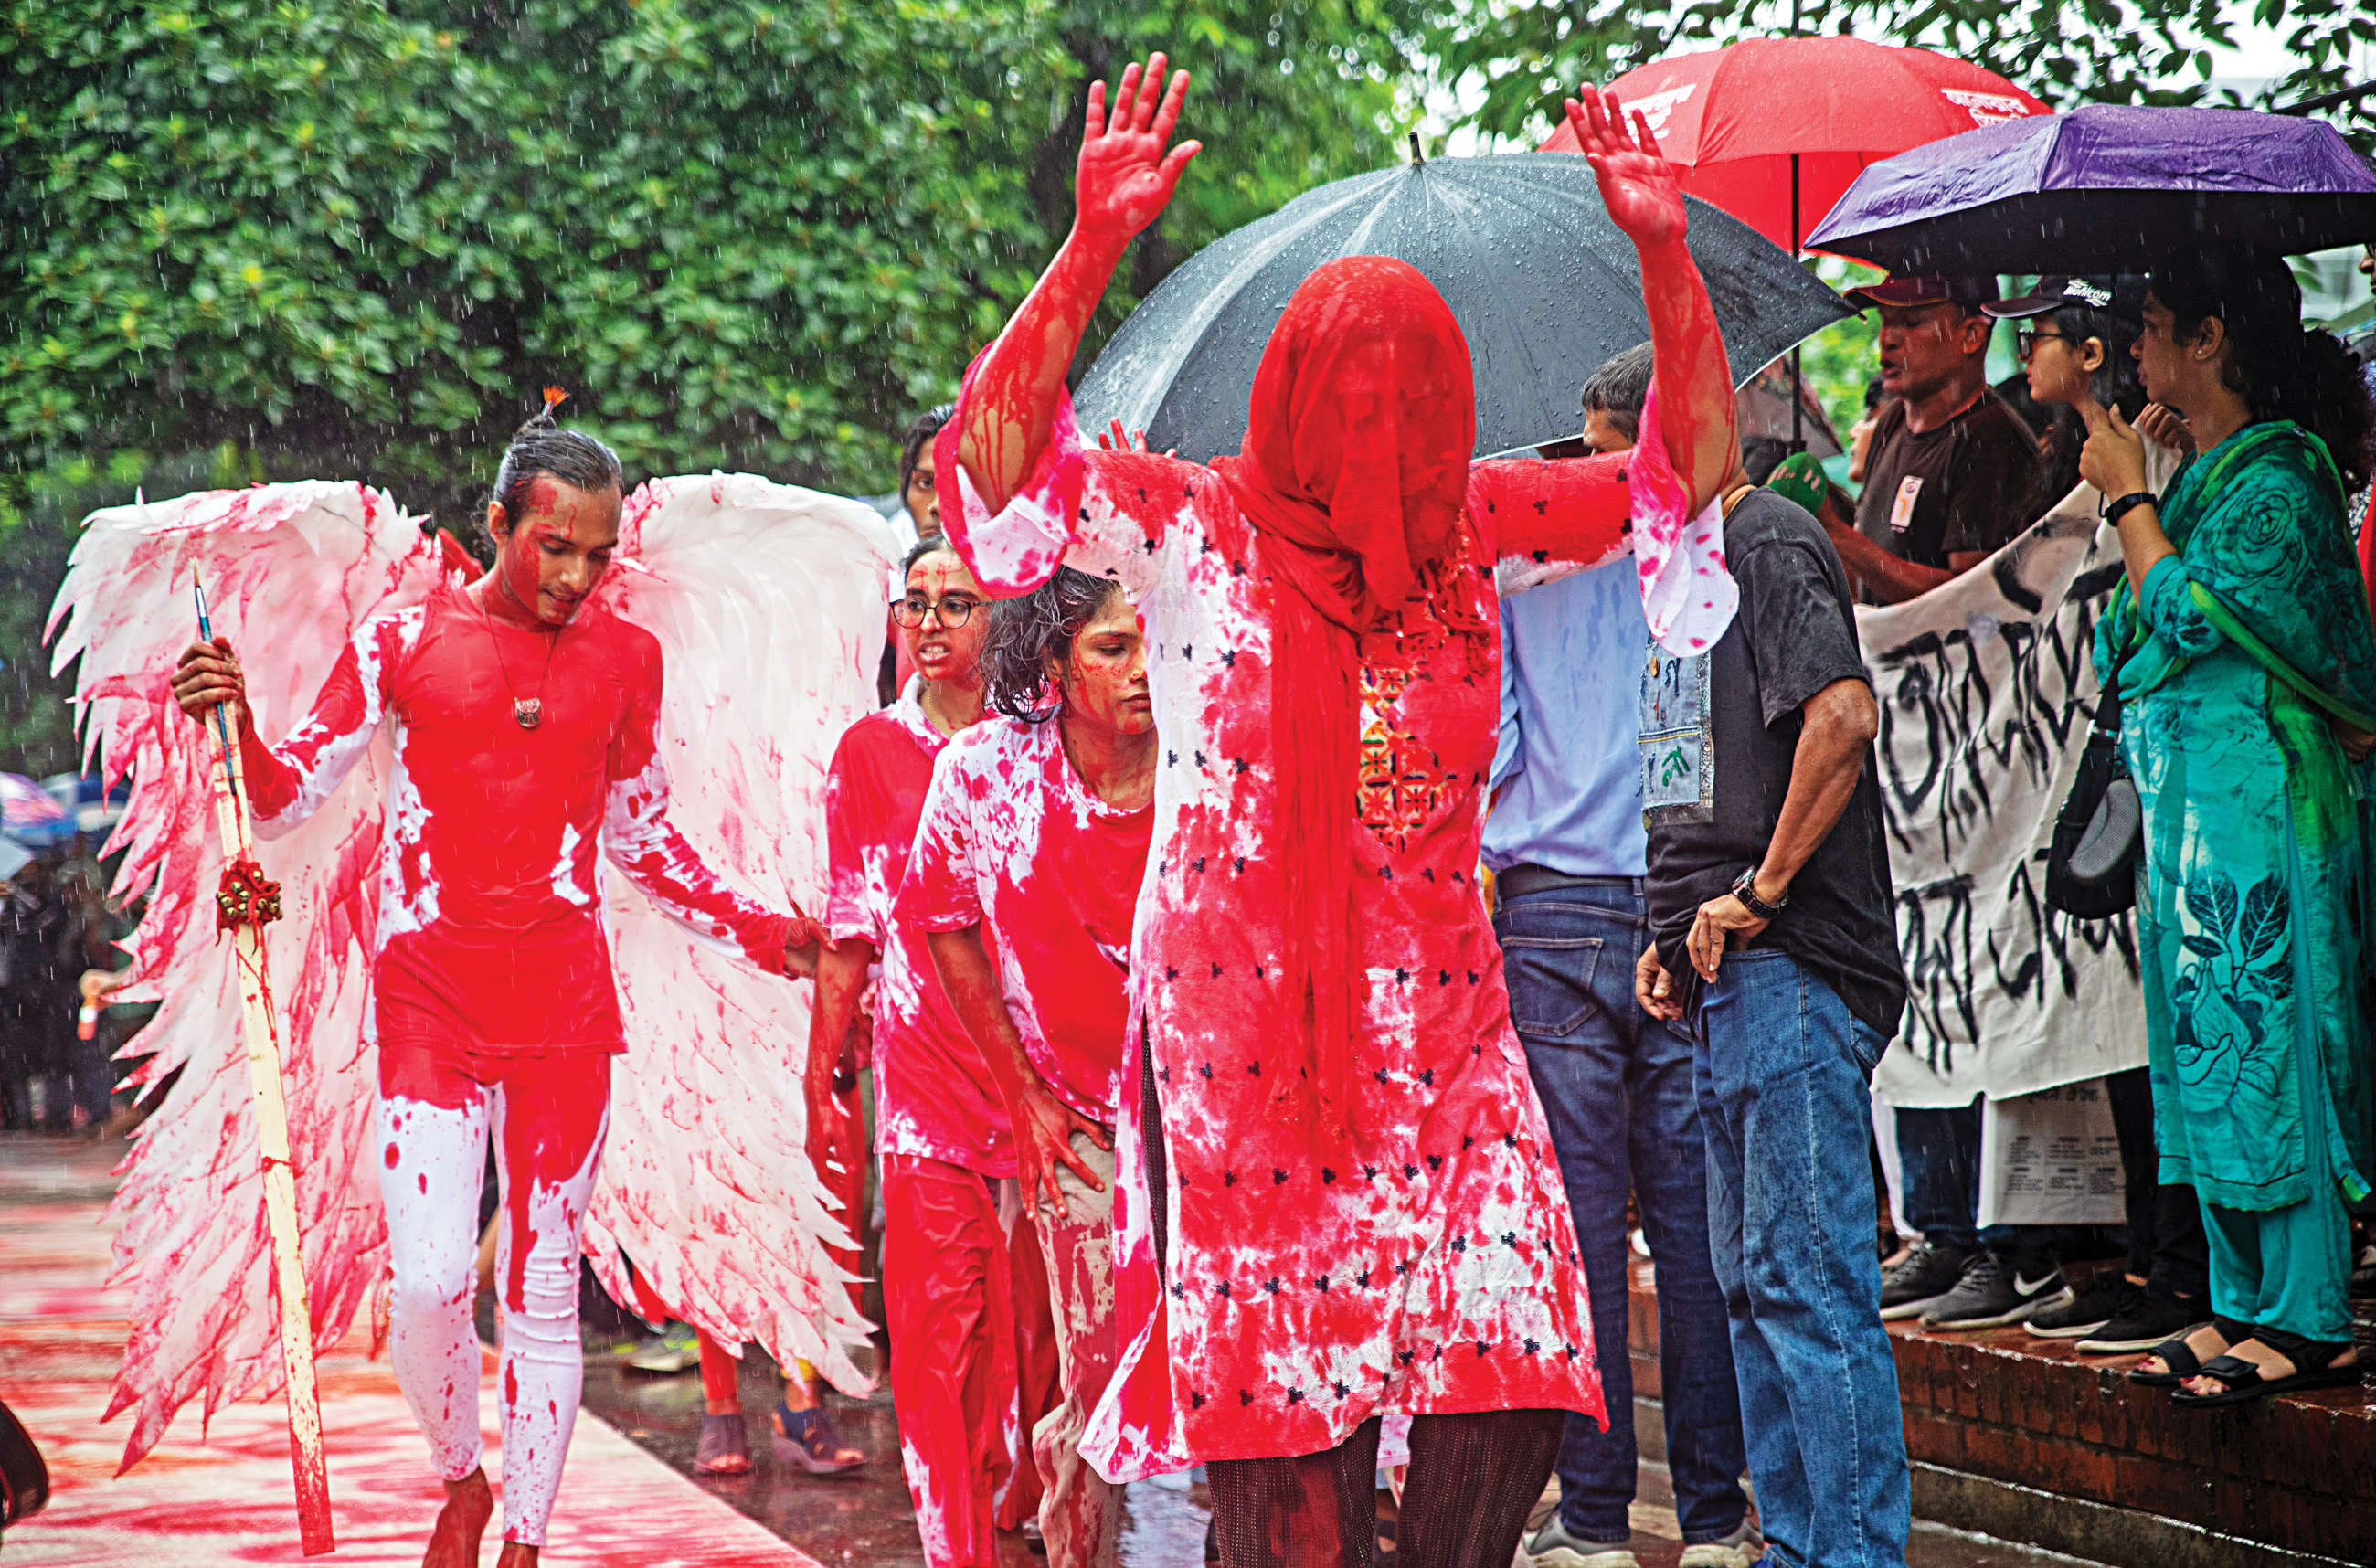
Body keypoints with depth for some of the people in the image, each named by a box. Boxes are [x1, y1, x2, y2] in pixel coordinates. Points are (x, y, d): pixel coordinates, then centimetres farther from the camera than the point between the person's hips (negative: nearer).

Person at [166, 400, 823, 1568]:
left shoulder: (625, 658, 8)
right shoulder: (405, 639, 1)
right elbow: (289, 795, 4)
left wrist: (751, 929, 19)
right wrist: (237, 719, -15)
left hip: (566, 1008, 2)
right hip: (428, 1001, -2)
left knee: (543, 1287, 5)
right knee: (429, 1278, -13)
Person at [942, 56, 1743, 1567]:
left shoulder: (1472, 525, 10)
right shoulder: (1193, 529, 1)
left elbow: (1691, 462, 11)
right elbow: (997, 451, -12)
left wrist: (1667, 254, -1)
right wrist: (1092, 250, -20)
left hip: (1440, 1016, 3)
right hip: (1247, 1028, -3)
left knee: (1515, 1371, -7)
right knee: (1287, 1395, -4)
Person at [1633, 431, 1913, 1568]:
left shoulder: (1770, 546, -9)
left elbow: (1842, 716, -25)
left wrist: (1759, 892, -20)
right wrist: (1675, 933, 15)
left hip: (1792, 967, -10)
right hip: (1726, 975, 10)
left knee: (1811, 1282, -9)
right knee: (1752, 1283, 13)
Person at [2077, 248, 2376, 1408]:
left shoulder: (2274, 475, -13)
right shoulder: (2207, 472, 16)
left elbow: (2188, 611, -20)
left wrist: (2130, 498, -11)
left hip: (2258, 800, -10)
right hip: (2194, 800, 10)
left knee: (2264, 1049, -8)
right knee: (2216, 1051, 11)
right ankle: (2247, 1304, 17)